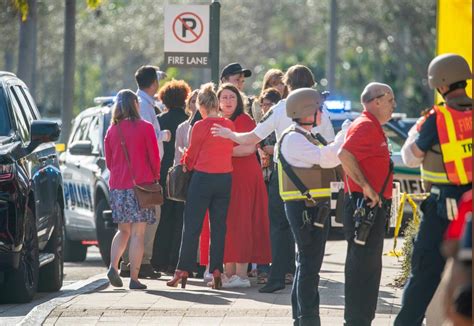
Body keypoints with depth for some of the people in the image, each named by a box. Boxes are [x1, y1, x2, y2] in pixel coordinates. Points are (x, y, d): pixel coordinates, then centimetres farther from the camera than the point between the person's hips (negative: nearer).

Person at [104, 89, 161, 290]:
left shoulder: (112, 130, 5)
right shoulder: (145, 128, -6)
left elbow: (109, 161, 12)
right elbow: (154, 158, -3)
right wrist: (155, 178, 12)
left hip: (117, 186, 4)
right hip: (141, 185, -4)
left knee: (123, 230, 16)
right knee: (138, 233, -1)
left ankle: (113, 266, -4)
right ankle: (134, 278, -3)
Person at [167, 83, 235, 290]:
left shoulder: (200, 126, -10)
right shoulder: (229, 125, 3)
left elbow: (192, 155, -2)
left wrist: (186, 164, 21)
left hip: (203, 177, -4)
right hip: (225, 178, 4)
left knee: (191, 226, 1)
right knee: (219, 226, 8)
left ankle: (182, 272, 0)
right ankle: (217, 271, 4)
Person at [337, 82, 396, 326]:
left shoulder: (374, 127, 20)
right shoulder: (365, 125, -13)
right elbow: (345, 154, -28)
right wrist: (366, 187, -27)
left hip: (374, 206, 11)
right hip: (365, 205, -11)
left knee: (369, 267, 14)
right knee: (362, 266, -10)